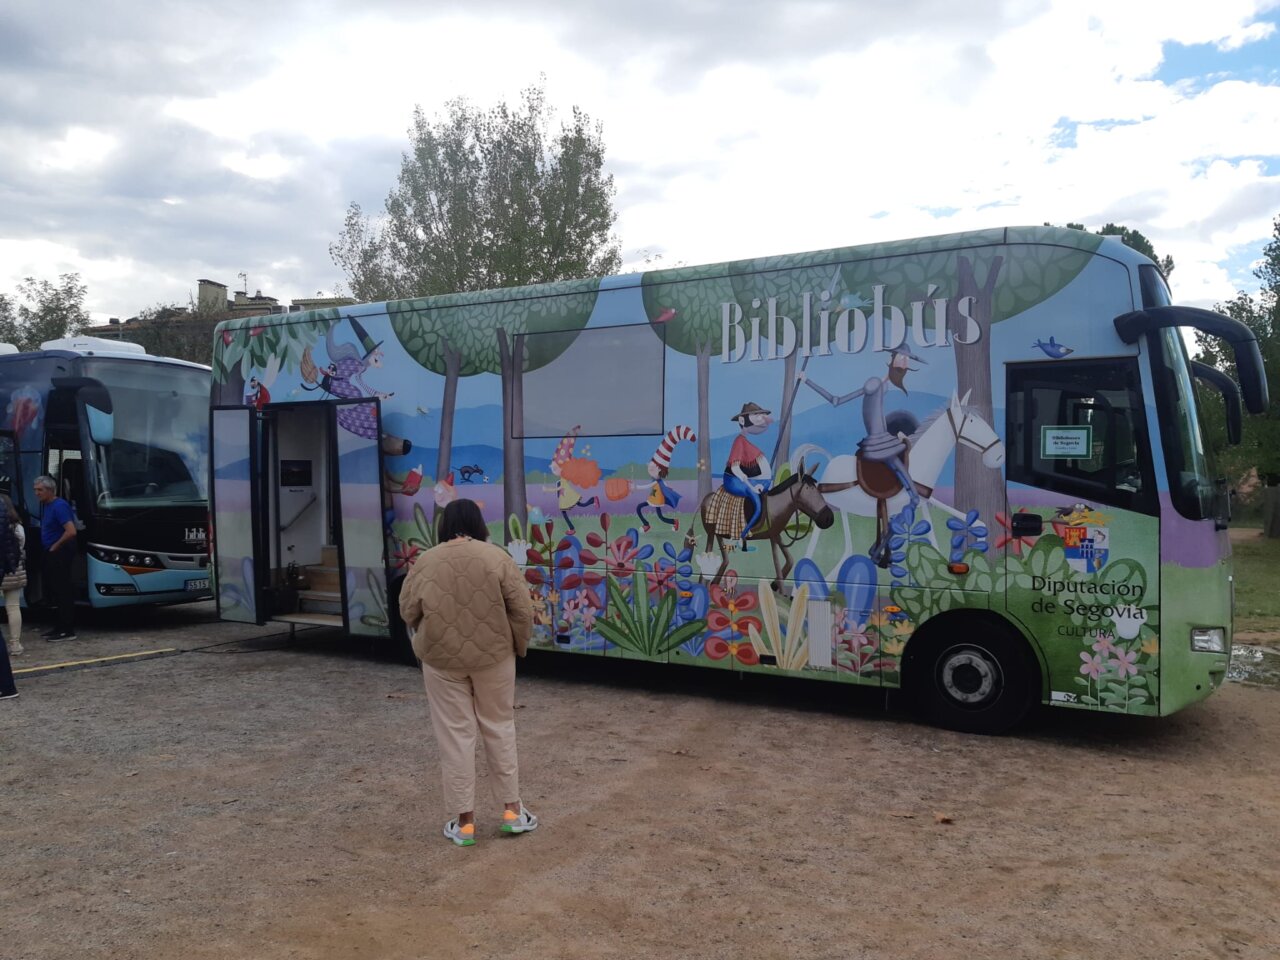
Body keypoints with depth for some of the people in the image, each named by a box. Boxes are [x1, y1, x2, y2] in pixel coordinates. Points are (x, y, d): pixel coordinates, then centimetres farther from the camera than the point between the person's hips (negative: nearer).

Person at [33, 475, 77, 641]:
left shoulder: (59, 506, -16)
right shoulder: (46, 506, 13)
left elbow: (71, 531, -26)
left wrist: (54, 547, -15)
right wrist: (51, 548, 11)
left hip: (60, 554, -10)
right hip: (52, 554, 10)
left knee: (62, 591, -7)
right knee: (53, 590, 13)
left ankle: (67, 630, -2)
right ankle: (61, 627, 22)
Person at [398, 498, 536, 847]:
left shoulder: (424, 562, -4)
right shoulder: (497, 557, -7)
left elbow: (408, 613, 2)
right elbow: (522, 610, -8)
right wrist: (517, 646, 7)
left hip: (441, 659, 0)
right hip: (493, 656, 0)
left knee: (454, 735, 6)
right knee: (499, 728, 13)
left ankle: (464, 821, 11)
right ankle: (512, 810, 18)